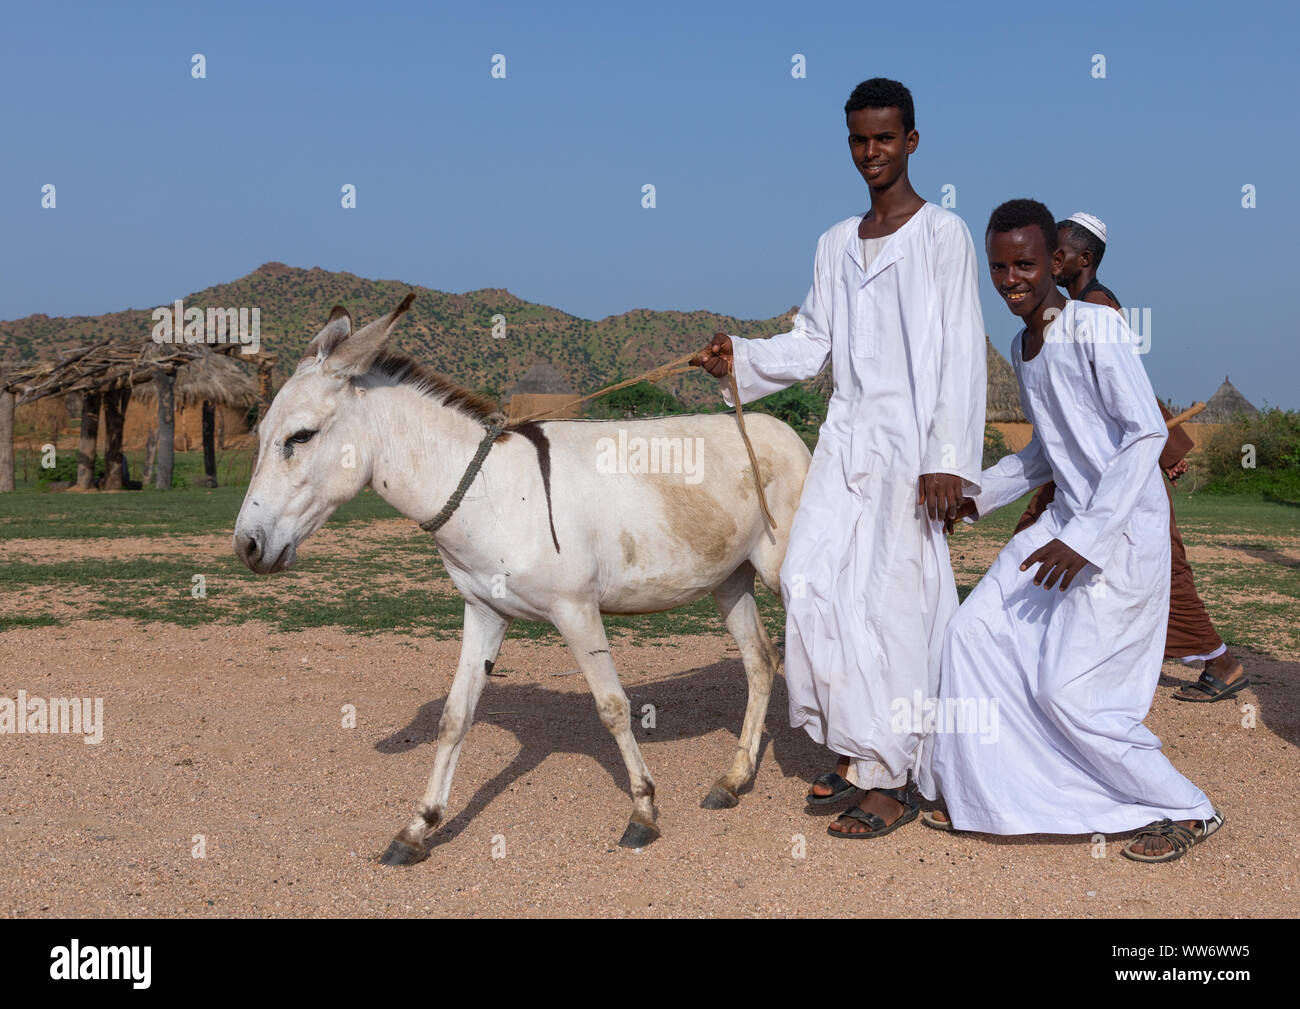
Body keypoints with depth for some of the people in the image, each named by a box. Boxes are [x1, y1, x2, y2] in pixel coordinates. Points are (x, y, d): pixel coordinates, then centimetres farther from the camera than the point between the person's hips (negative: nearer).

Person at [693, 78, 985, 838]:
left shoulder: (943, 235, -3)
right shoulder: (837, 244, 16)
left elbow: (962, 355, -8)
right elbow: (813, 343, 16)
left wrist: (948, 459, -15)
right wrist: (743, 357, -1)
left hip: (910, 444, -6)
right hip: (847, 439, 6)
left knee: (896, 600, -6)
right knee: (814, 583, -1)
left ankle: (893, 779, 2)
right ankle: (859, 754, 12)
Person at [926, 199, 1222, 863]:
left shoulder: (1095, 328, -16)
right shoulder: (1022, 347, 11)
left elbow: (1146, 433, -22)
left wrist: (1085, 537, -27)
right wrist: (980, 496, 16)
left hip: (1123, 529, -9)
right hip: (1065, 519, 9)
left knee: (1068, 692, -9)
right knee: (974, 632, 5)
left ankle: (1188, 811, 7)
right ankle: (975, 797, 18)